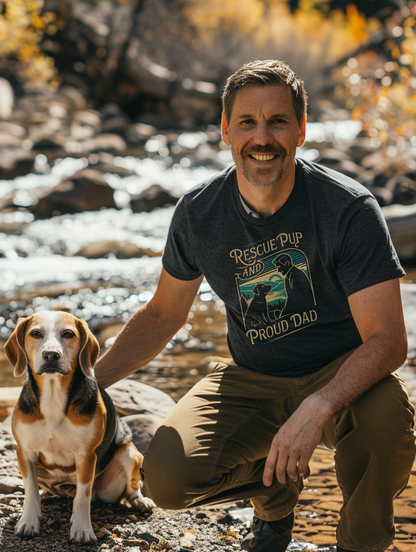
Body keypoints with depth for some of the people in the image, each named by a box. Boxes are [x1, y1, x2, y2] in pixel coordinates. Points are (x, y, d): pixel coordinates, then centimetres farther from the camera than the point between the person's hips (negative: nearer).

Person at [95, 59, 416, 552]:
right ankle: (276, 493, 13)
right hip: (251, 382, 3)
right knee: (166, 476, -22)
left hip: (341, 377, -3)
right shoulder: (199, 214, -8)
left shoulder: (349, 210, -20)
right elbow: (163, 314, 9)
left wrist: (317, 407, -41)